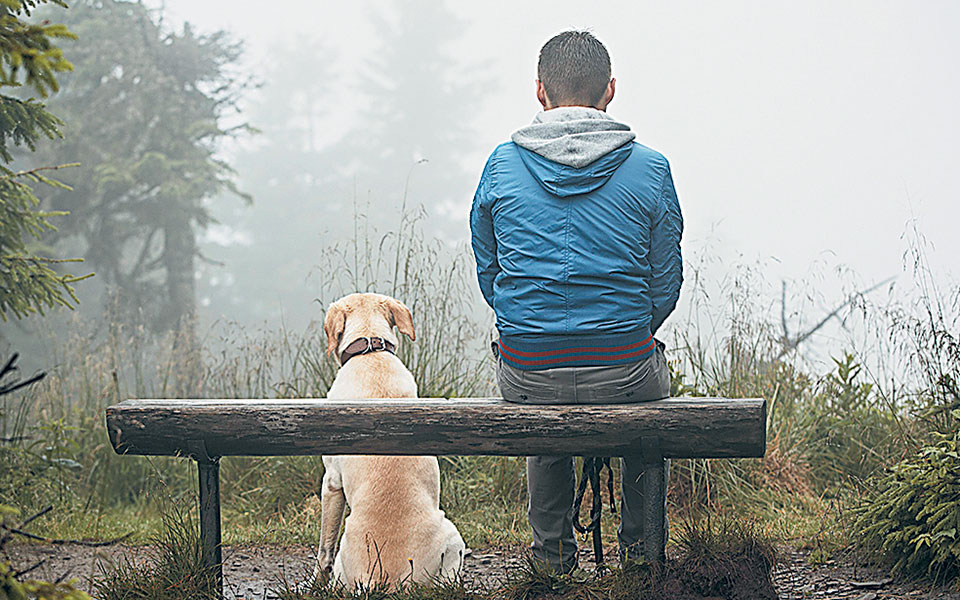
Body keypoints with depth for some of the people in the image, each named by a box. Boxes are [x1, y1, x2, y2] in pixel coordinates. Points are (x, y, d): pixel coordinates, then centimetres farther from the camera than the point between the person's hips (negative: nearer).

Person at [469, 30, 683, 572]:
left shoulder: (502, 164, 1)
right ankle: (640, 546, 40)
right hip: (624, 373, -1)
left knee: (544, 428, 38)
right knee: (655, 378, 36)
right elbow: (666, 285, 2)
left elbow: (487, 272, 9)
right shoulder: (650, 168, -3)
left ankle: (553, 551, 40)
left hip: (526, 376, 1)